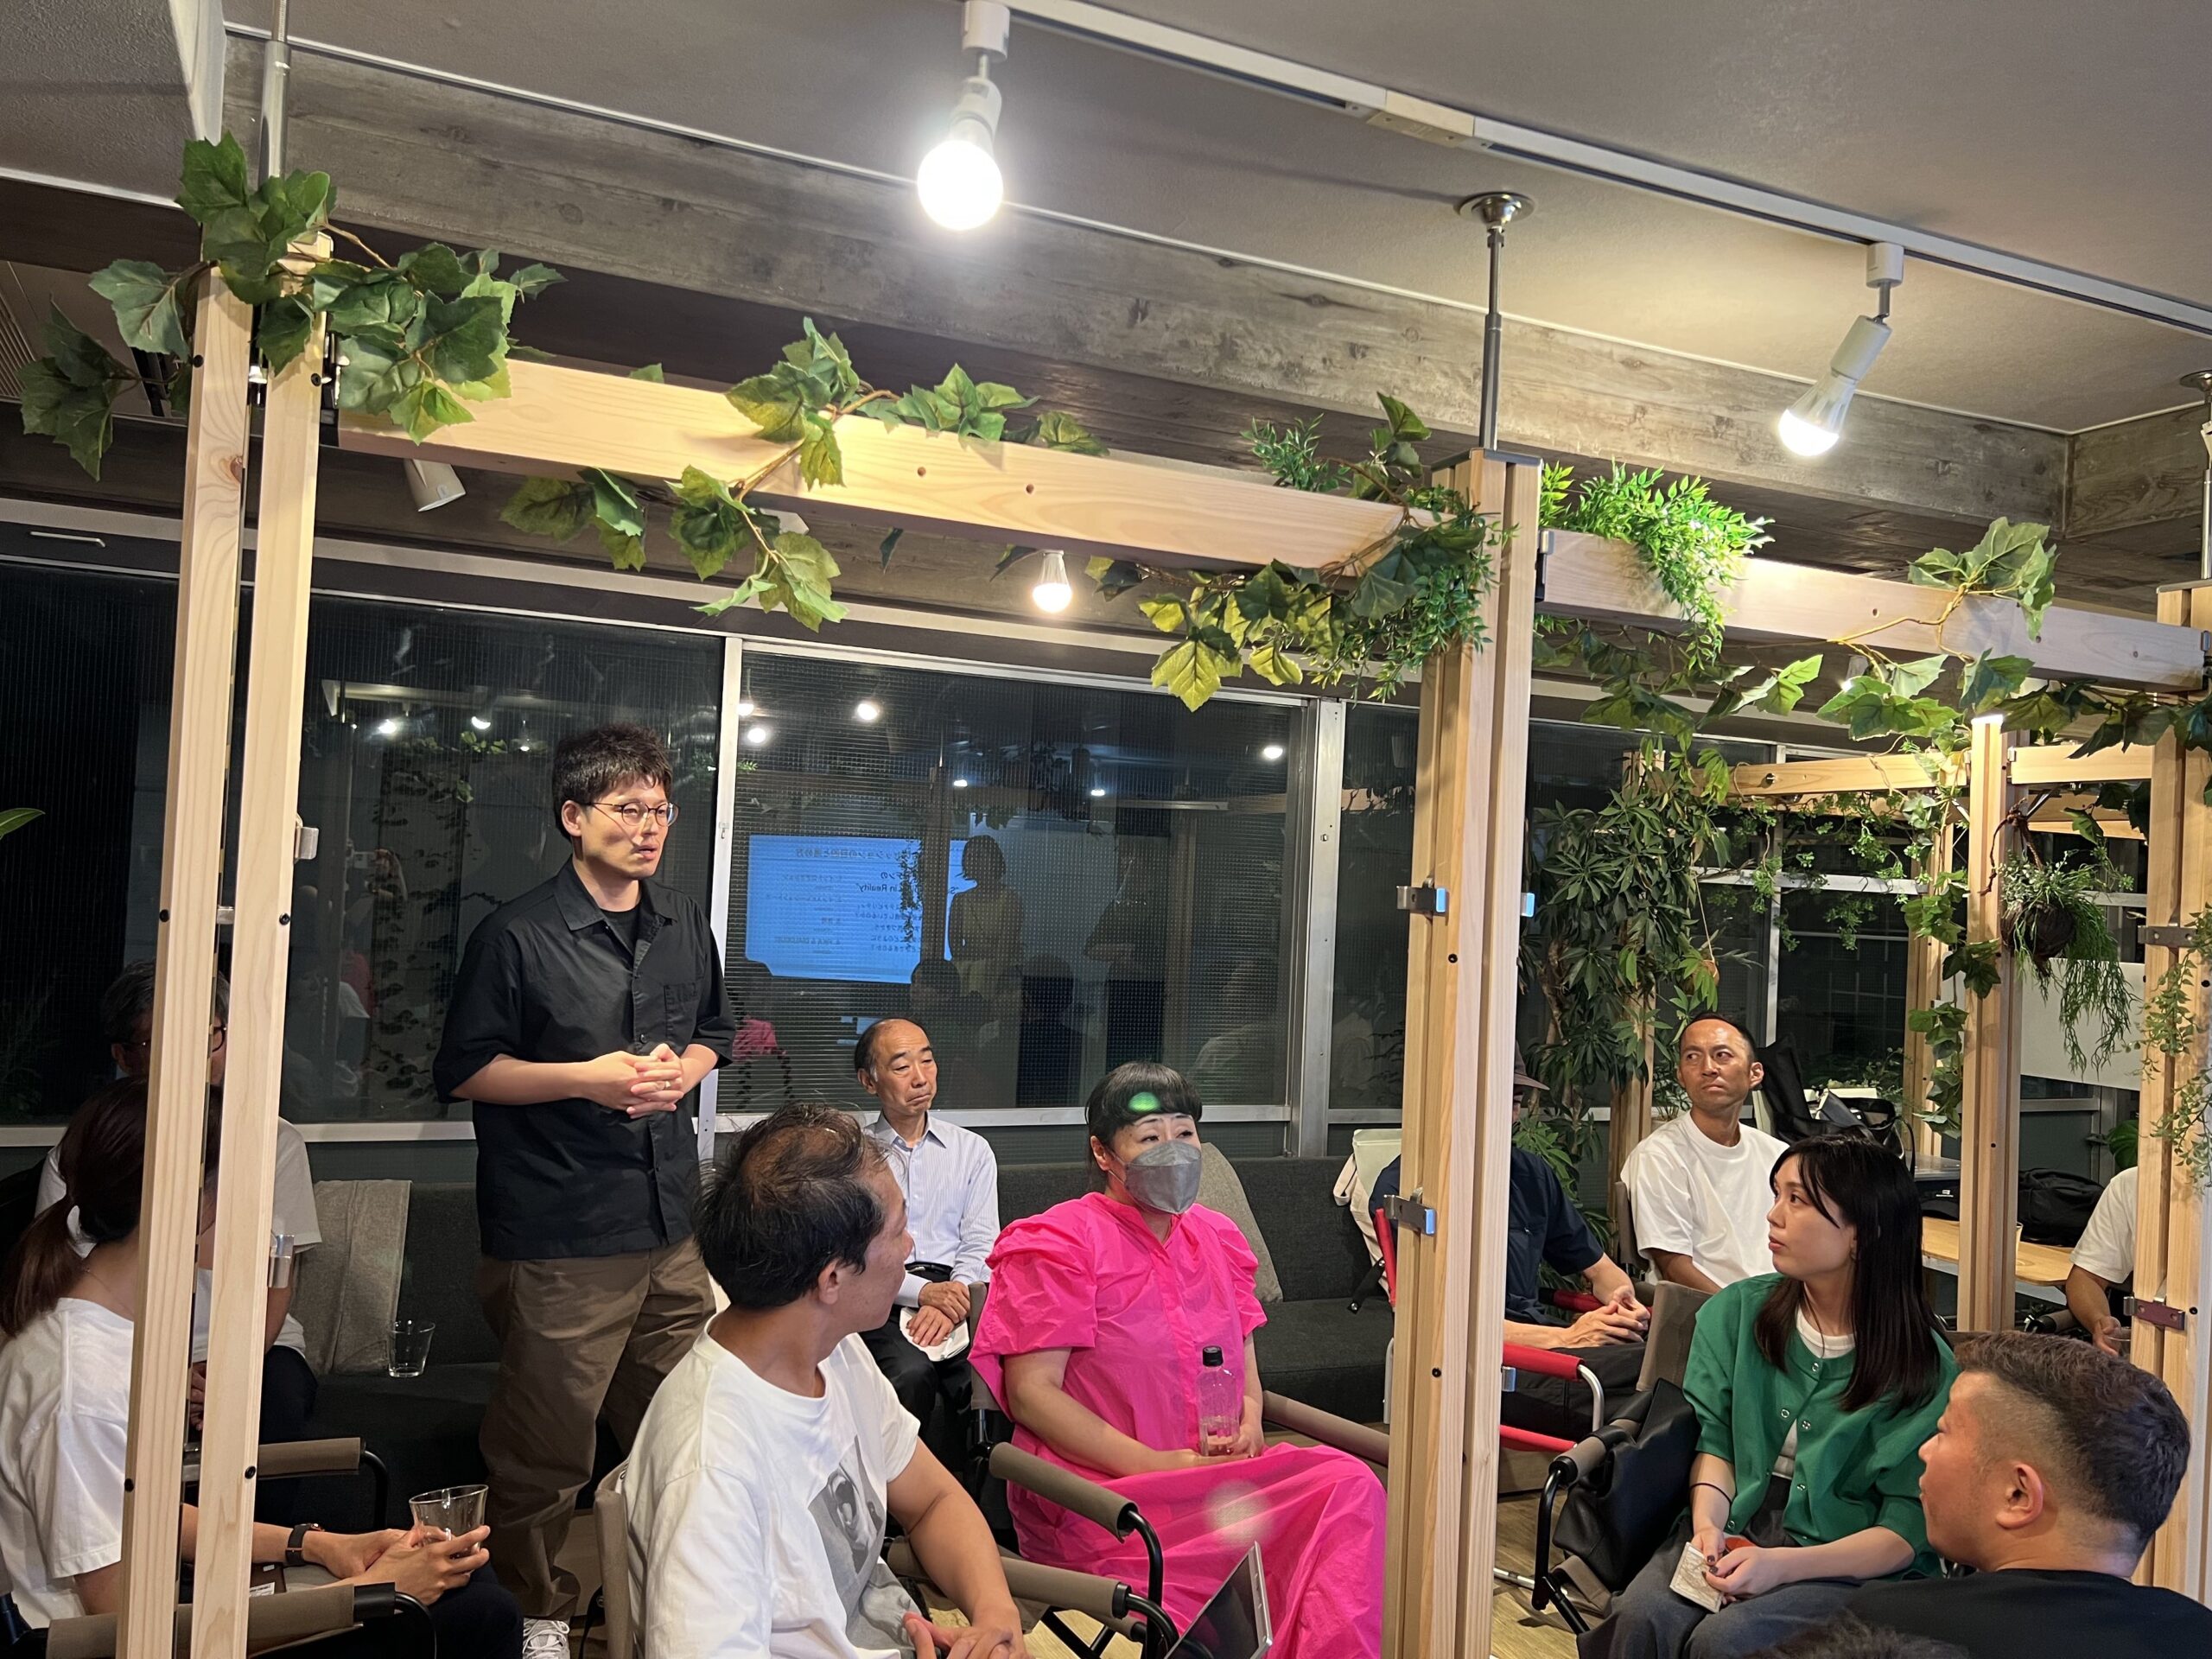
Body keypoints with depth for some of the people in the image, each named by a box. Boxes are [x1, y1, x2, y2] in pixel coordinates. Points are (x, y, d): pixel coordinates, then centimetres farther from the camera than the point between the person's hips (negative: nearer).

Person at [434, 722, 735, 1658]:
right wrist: (586, 1077, -16)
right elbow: (464, 1071, -5)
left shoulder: (685, 928, 10)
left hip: (672, 1224, 6)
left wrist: (684, 1069, 0)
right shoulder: (518, 937, -8)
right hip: (560, 1237, -5)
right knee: (547, 1443, 4)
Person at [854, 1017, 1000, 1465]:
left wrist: (951, 1297, -12)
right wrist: (922, 1291, -14)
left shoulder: (972, 1150, 18)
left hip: (956, 1293, 2)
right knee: (912, 1372, -33)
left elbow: (981, 1245, 9)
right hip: (884, 1302, -2)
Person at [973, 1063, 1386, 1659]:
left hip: (1218, 1473, 7)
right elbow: (1030, 1392, -11)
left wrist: (1250, 1420, 0)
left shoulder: (1217, 1237, 16)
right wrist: (1157, 1464, -16)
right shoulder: (1059, 1244, -5)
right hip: (1099, 1492, -7)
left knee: (1349, 1483, -23)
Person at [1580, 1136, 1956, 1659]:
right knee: (1642, 1617, -28)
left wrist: (1781, 1565, -22)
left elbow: (1906, 1532, -8)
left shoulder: (1924, 1366, -5)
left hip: (1853, 1566, -2)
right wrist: (1708, 1523, -17)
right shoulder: (1737, 1311, 5)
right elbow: (1713, 1438, 5)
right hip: (1736, 1530, 3)